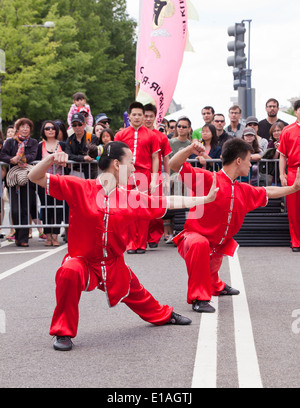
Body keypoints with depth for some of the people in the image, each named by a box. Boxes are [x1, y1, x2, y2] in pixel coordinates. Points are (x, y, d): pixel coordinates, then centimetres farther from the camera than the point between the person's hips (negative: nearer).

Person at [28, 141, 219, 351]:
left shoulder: (132, 198, -2)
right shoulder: (79, 188, -15)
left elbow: (168, 203, 7)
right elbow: (36, 177, -14)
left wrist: (205, 199, 10)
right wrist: (51, 159, -33)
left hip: (114, 264, 5)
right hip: (82, 260, -4)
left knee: (135, 294, 22)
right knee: (69, 273, -36)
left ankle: (164, 315, 58)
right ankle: (64, 332, -18)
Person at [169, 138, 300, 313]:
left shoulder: (244, 190, 6)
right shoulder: (207, 179, -18)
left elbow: (267, 192, 25)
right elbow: (174, 165, -24)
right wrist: (189, 150, -41)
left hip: (217, 248, 8)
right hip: (194, 238, -8)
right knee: (200, 244, -40)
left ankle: (216, 287, 69)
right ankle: (198, 298, -33)